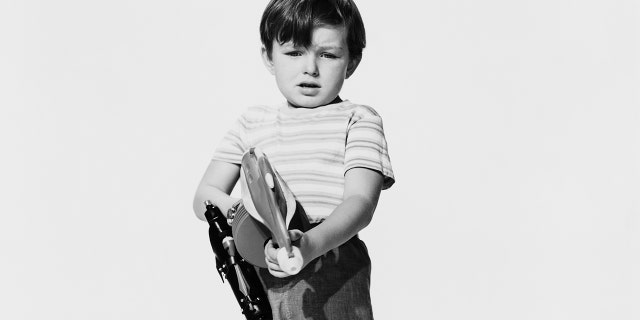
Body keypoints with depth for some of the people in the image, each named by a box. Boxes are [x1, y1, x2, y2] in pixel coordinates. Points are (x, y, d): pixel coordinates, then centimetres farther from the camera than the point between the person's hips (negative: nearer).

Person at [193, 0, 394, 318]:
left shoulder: (358, 120, 0)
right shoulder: (251, 122, 13)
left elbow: (360, 202, -13)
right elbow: (204, 195, 10)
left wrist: (313, 244, -32)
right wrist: (230, 208, -15)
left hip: (334, 285, -3)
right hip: (262, 280, 3)